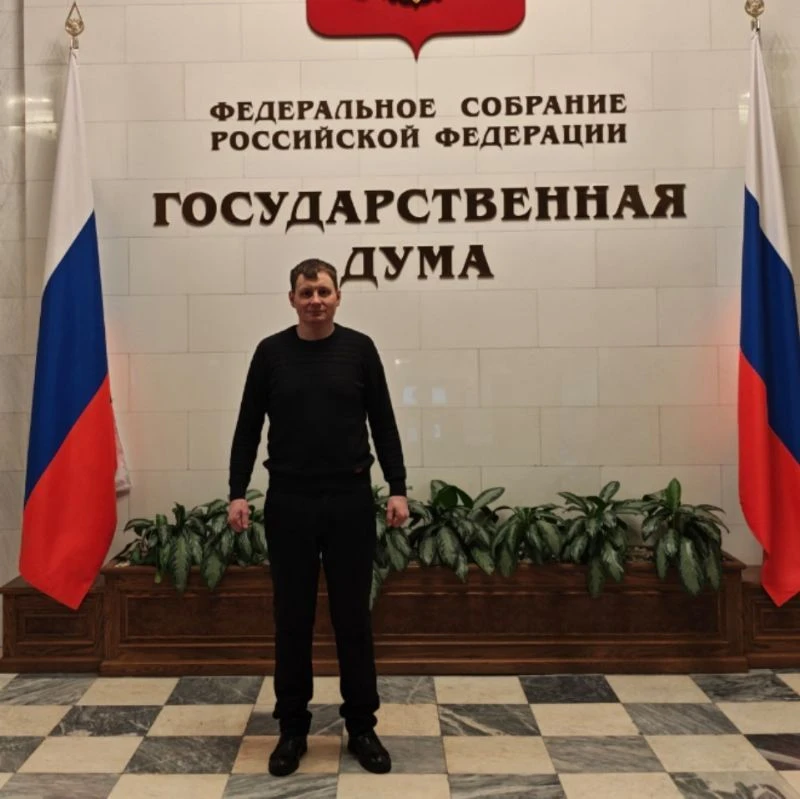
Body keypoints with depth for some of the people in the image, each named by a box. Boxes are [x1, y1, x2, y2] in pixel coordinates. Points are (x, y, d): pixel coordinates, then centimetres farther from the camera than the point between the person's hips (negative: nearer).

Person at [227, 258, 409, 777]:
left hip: (351, 501, 0)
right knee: (292, 619, 8)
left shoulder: (360, 349, 2)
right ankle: (293, 728, 24)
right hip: (289, 502, 1)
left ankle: (362, 726, 21)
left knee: (353, 617, 7)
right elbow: (248, 428, 4)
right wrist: (238, 492, -4)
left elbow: (384, 425, 3)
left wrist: (398, 489, -3)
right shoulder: (271, 353, 3)